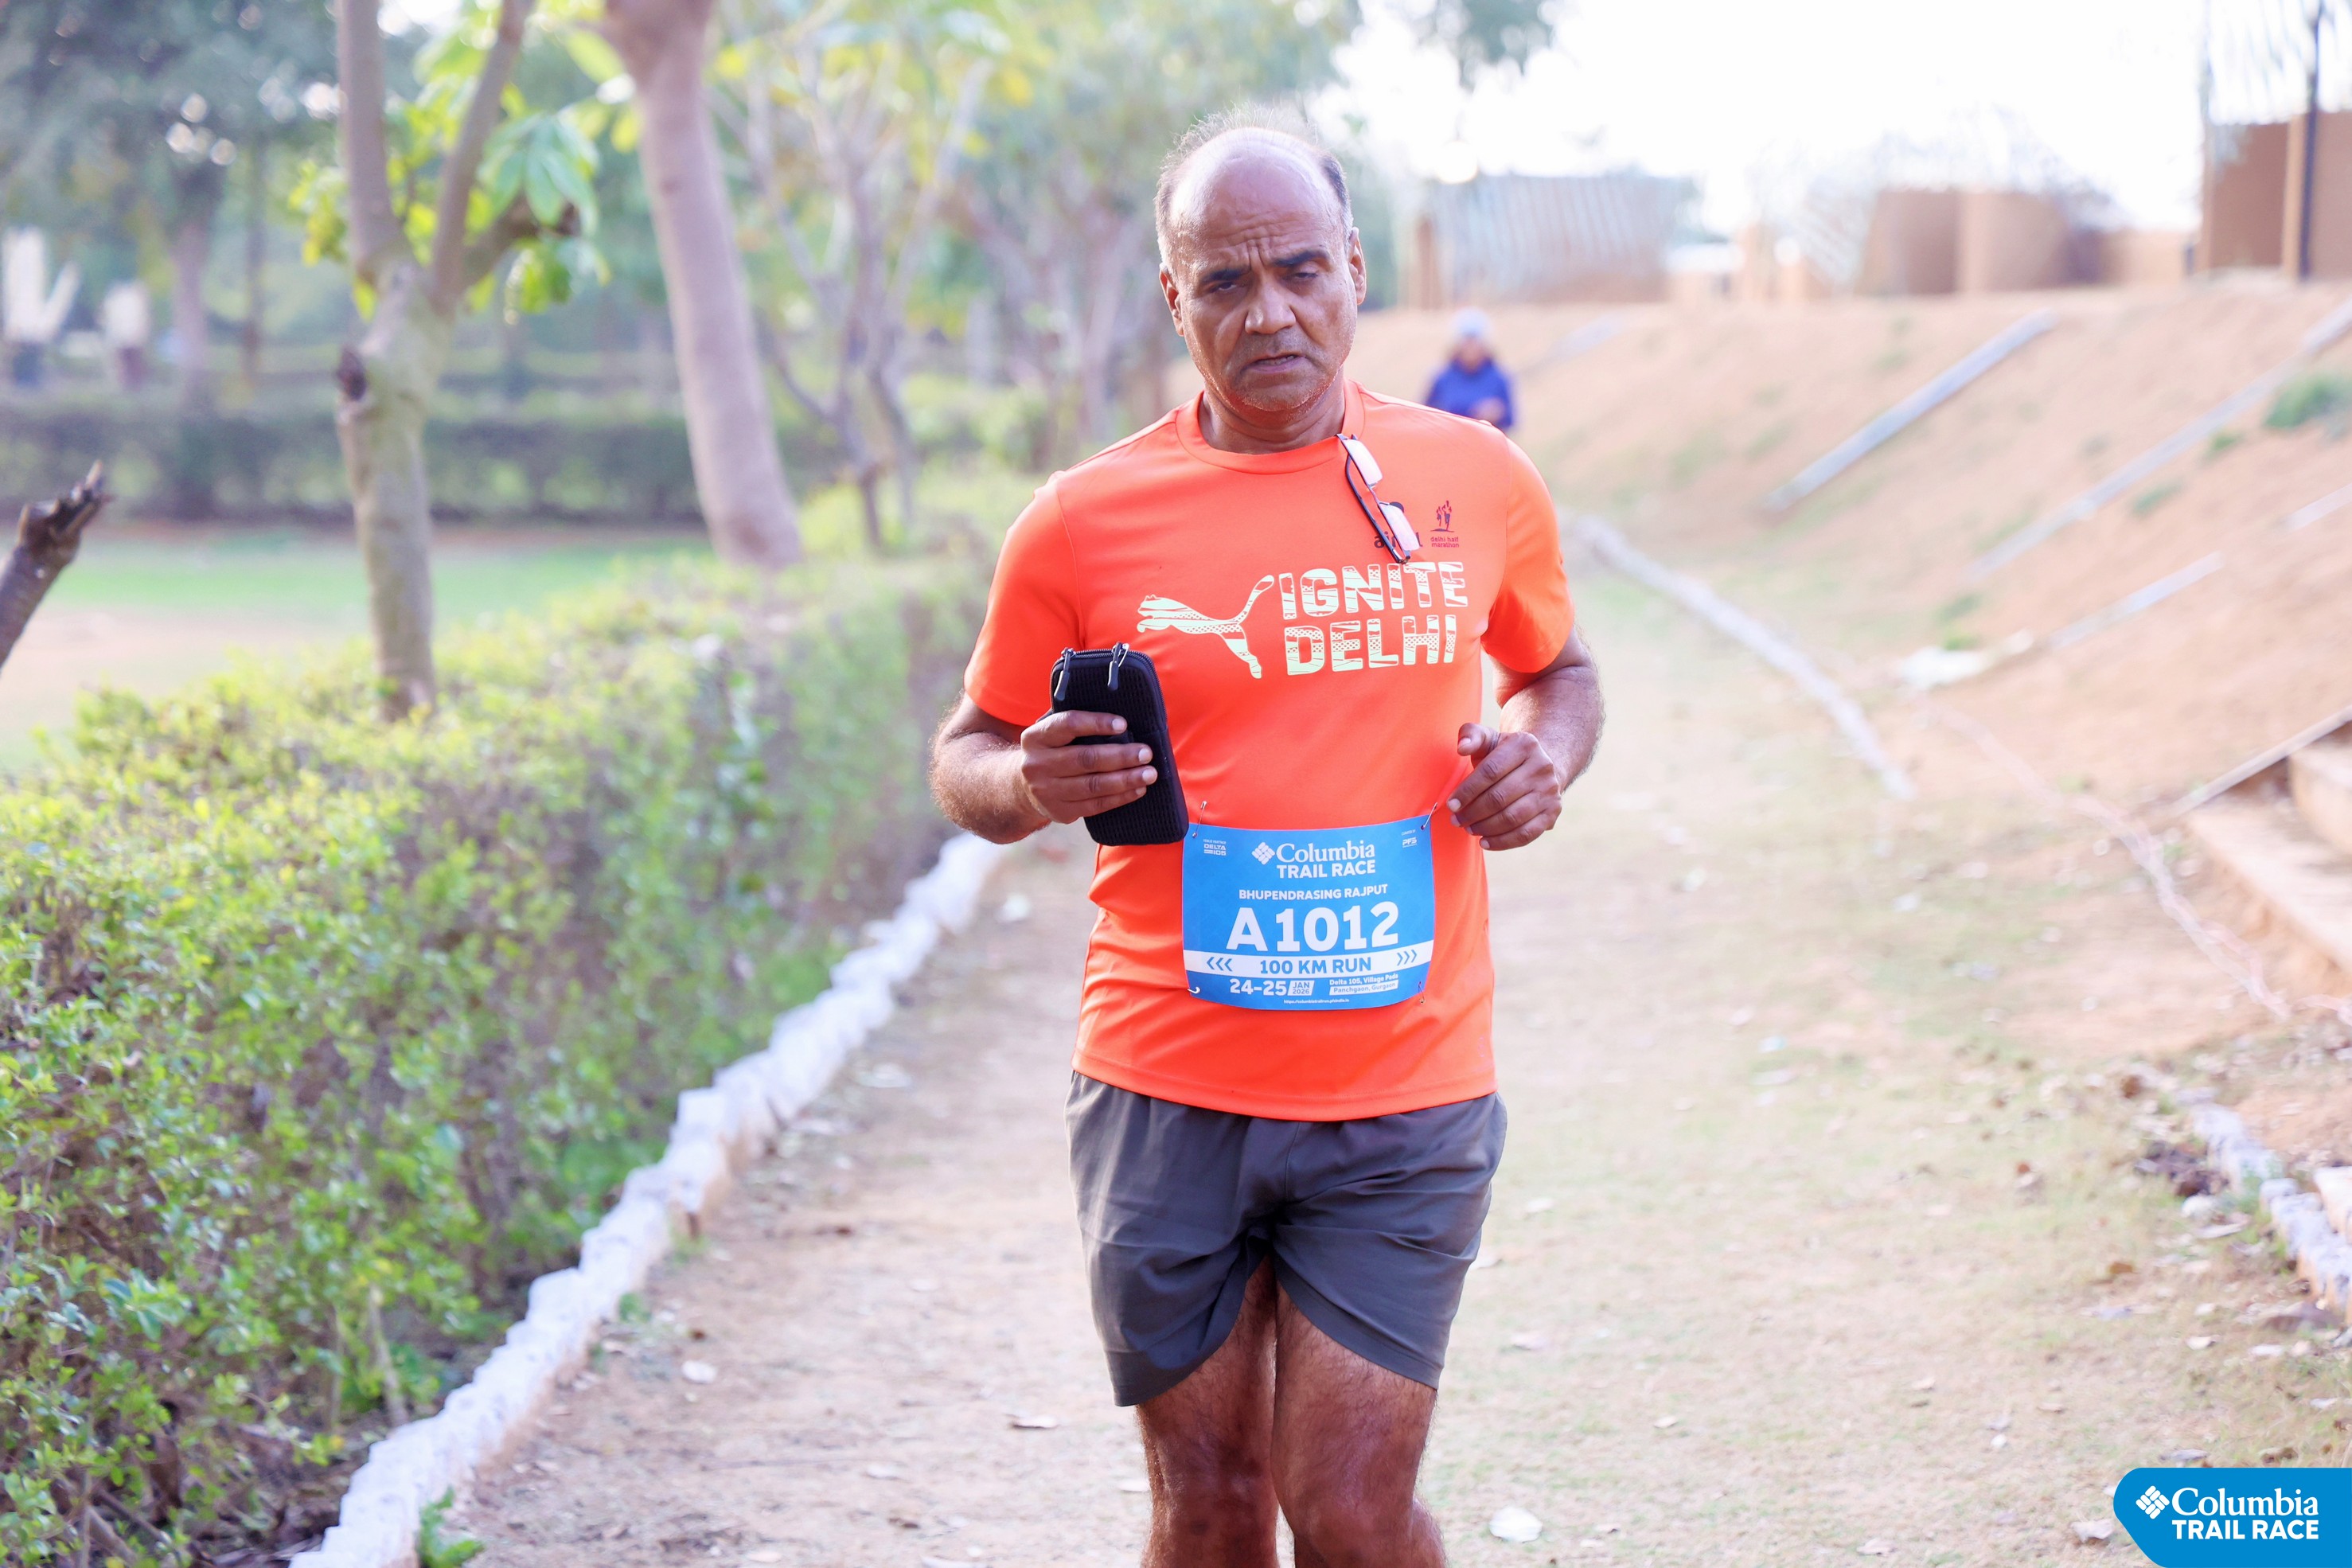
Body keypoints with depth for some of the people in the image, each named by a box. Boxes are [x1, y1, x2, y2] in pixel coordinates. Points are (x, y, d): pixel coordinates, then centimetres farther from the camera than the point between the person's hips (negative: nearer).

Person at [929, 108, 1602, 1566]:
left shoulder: (1479, 481, 3)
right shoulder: (1087, 521, -2)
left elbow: (1559, 668, 21)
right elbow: (968, 755, 9)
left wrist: (1545, 751, -2)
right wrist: (1034, 786, -15)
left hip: (1405, 1105, 0)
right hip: (1167, 1098, 0)